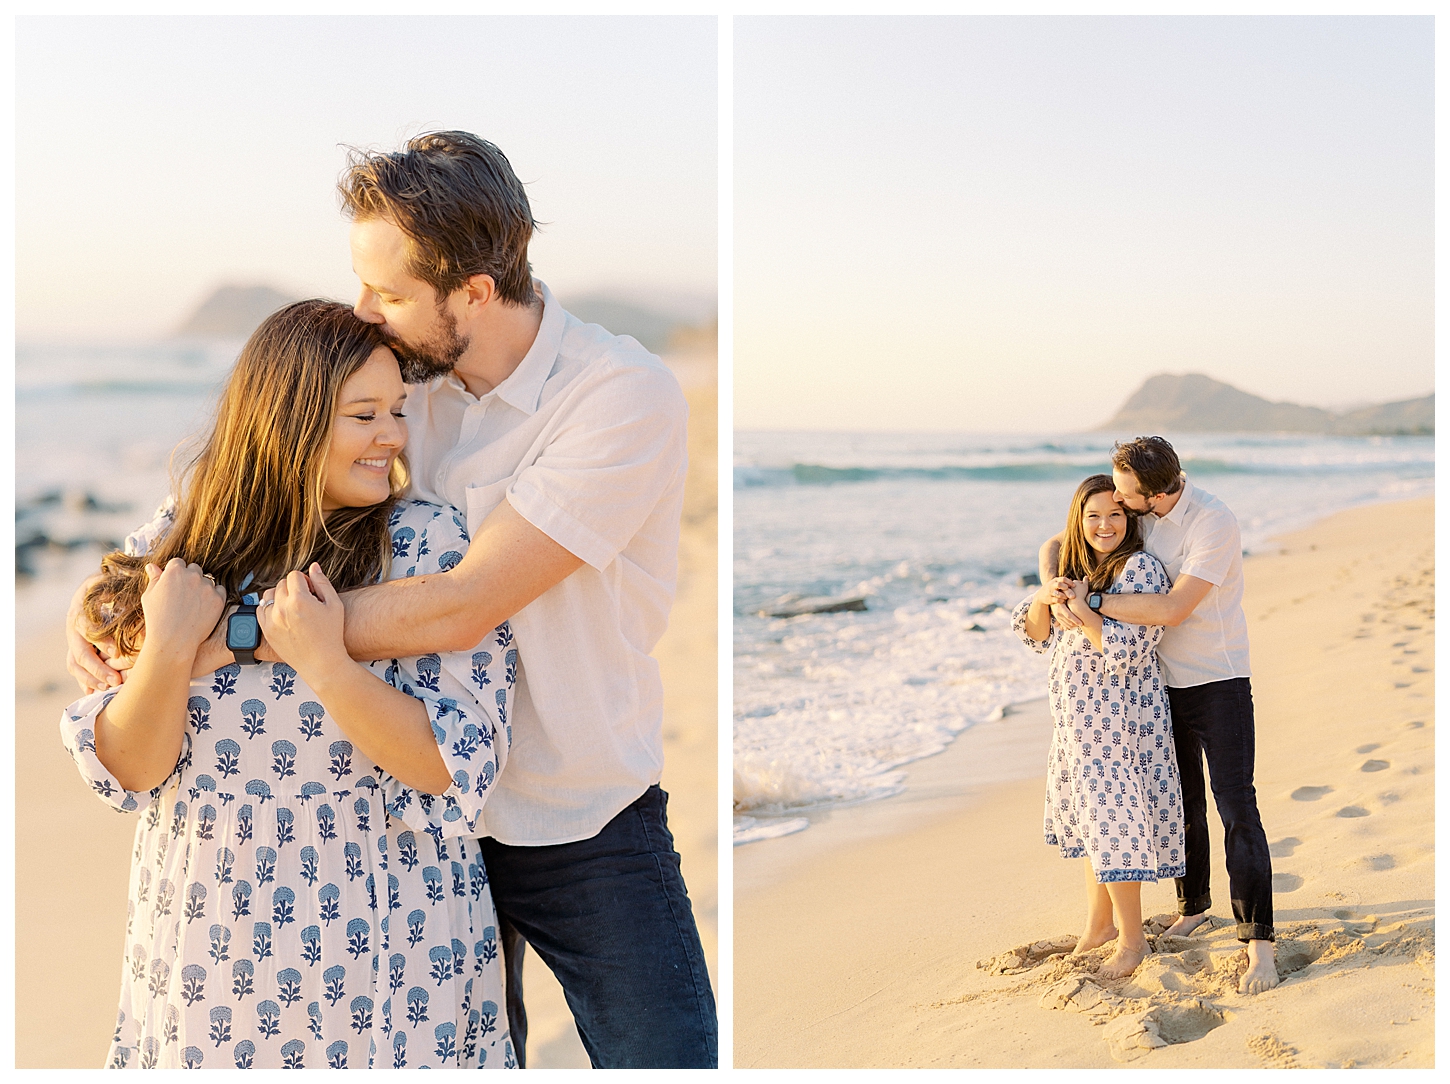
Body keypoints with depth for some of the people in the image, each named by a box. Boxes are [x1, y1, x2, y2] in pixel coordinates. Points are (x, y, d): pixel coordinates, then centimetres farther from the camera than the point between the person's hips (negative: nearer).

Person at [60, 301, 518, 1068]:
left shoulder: (429, 545, -11)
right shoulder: (185, 542, -2)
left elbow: (458, 772, -16)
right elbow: (126, 772, -4)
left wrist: (325, 663, -26)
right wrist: (169, 649, -21)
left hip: (378, 944, -2)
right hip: (204, 939, 3)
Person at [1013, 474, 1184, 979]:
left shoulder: (1140, 568, -16)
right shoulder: (1073, 569, 8)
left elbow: (1125, 651, -23)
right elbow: (1036, 635, 8)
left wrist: (1080, 607, -21)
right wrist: (1044, 598, -11)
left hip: (1121, 718, -8)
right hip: (1078, 716, 8)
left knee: (1114, 821, -4)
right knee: (1090, 817, 17)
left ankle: (1132, 938, 10)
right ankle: (1100, 922, 33)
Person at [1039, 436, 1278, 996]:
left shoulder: (1214, 522, -23)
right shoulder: (1130, 513, -2)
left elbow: (1174, 608, -29)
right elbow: (1056, 545, 5)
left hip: (1218, 681, -6)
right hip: (1162, 682, 6)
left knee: (1237, 807, -10)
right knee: (1180, 804, 16)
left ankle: (1258, 940, -7)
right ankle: (1193, 906, 34)